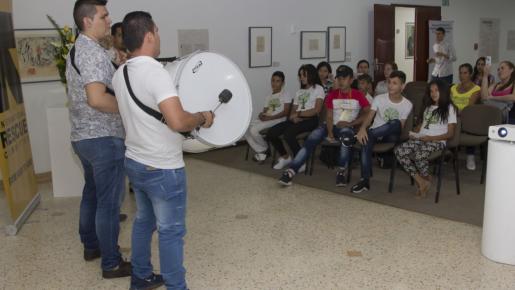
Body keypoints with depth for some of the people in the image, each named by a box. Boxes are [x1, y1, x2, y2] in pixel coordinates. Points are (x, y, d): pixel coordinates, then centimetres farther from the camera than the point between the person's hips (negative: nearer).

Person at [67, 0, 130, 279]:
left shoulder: (75, 50, 14)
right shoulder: (94, 52, -19)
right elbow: (96, 99, -30)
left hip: (82, 137, 10)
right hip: (104, 139, -10)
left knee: (91, 195, 21)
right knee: (109, 202, -1)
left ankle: (91, 246, 36)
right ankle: (112, 263, 10)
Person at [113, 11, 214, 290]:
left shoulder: (120, 74, 3)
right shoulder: (156, 73, -24)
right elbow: (178, 122, -35)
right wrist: (202, 117, -16)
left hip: (134, 162, 9)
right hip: (162, 168, -8)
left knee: (143, 221, 23)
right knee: (171, 231, 5)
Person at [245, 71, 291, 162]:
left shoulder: (285, 95, 2)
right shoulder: (269, 97, 25)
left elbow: (285, 112, -10)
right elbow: (265, 110, 18)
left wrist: (270, 117, -18)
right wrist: (261, 115, -8)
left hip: (278, 120, -7)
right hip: (266, 119, 8)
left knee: (254, 129, -26)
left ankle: (265, 149, -3)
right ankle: (260, 151, -6)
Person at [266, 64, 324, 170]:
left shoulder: (318, 89, 7)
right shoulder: (299, 91, 26)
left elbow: (317, 110, -6)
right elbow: (293, 110, 17)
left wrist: (299, 114, -8)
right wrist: (293, 117, -8)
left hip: (310, 120, -7)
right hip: (296, 120, 7)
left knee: (288, 133, -34)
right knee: (271, 133, -12)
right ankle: (285, 156, 9)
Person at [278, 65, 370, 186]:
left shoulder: (358, 95, 1)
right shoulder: (332, 95, 8)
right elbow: (329, 116, 2)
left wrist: (350, 123, -11)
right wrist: (330, 132, -15)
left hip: (347, 128, -3)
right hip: (331, 126, 3)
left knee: (346, 134, -40)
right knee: (312, 138, -25)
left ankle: (341, 172, -26)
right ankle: (290, 171, -34)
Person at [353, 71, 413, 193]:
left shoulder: (407, 105, 0)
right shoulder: (379, 98, 1)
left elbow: (400, 126, -5)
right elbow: (369, 116, -11)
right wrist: (363, 128, -33)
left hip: (391, 136, 0)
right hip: (375, 132, 1)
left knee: (395, 123, -36)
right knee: (365, 140, -37)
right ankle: (365, 180, -37)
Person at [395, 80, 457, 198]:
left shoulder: (449, 108, 5)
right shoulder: (428, 107, 26)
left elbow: (450, 134, -1)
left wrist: (431, 138, -13)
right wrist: (414, 132, 10)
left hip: (437, 141, -6)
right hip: (420, 139, 6)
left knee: (419, 154, -39)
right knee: (399, 150, -25)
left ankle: (426, 179, -8)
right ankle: (421, 181, -23)